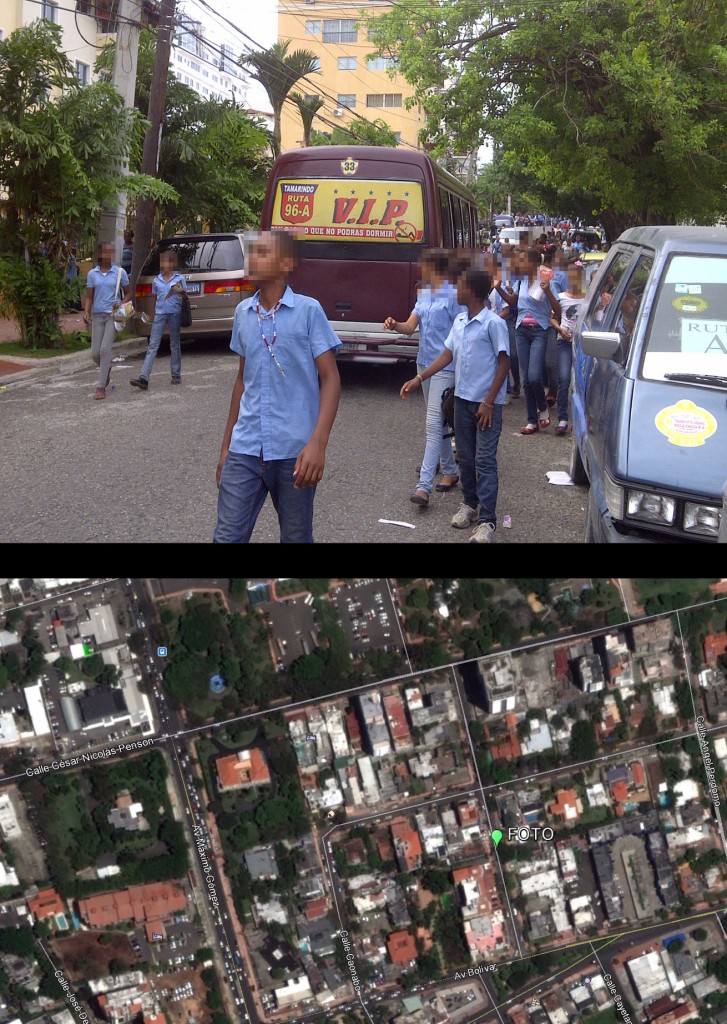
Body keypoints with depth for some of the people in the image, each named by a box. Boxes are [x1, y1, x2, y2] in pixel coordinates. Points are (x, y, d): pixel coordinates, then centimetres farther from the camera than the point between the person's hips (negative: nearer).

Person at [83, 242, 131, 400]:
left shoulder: (120, 272, 2)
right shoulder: (92, 274, 6)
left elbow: (128, 293, 10)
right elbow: (89, 297, 9)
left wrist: (121, 305, -9)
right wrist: (86, 312, -8)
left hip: (113, 315, -2)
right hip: (97, 315, 2)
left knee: (105, 349, -15)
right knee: (95, 353, -1)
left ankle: (101, 387, -10)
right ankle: (106, 369, 34)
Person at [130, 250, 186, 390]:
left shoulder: (179, 278, 2)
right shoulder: (156, 280, 11)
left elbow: (184, 295, 0)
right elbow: (154, 298, 18)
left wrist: (180, 292, -22)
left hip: (175, 314, -2)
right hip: (160, 314, 2)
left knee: (175, 345, 8)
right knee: (153, 345, -5)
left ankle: (176, 375, 19)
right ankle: (143, 378, -13)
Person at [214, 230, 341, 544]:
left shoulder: (308, 310, -5)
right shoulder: (243, 312, 9)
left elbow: (330, 379, -7)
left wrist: (317, 443, -19)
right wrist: (226, 444, 17)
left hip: (294, 449, -3)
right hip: (245, 449, 4)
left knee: (296, 537, 11)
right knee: (227, 536, 0)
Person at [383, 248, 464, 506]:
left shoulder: (453, 296, -12)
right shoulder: (424, 295, 12)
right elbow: (410, 326, 6)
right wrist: (395, 325, -16)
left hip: (445, 367, -9)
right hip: (425, 363, 9)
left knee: (434, 423, -13)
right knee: (439, 420, 19)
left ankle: (424, 486, -17)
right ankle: (449, 470, 35)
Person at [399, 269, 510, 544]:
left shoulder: (493, 323, -14)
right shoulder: (459, 321, 8)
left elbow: (504, 364, -13)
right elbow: (447, 355, 14)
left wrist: (489, 402, -17)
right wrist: (419, 379, 7)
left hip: (486, 402, -7)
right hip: (462, 399, 7)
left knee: (484, 460, -6)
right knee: (465, 456, 14)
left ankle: (487, 521, -4)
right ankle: (469, 504, 29)